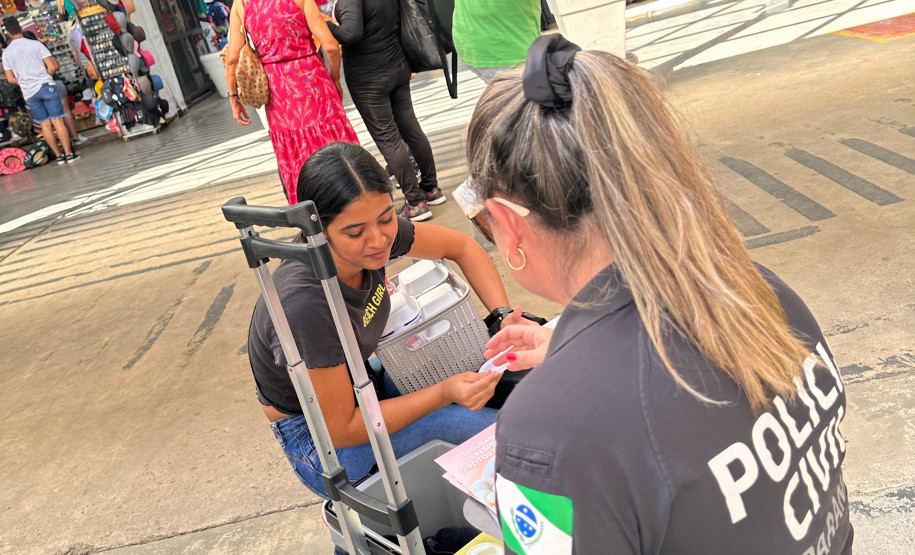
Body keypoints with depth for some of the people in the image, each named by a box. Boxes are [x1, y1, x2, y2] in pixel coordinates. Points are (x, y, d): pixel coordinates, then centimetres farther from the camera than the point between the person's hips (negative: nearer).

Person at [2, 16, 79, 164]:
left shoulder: (6, 53, 5)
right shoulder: (35, 44, -4)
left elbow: (11, 79, 6)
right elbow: (53, 67, -9)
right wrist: (45, 76, 10)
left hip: (29, 92, 3)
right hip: (46, 86, -2)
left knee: (45, 124, 8)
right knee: (57, 121, -2)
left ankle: (59, 155, 10)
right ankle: (69, 153, -4)